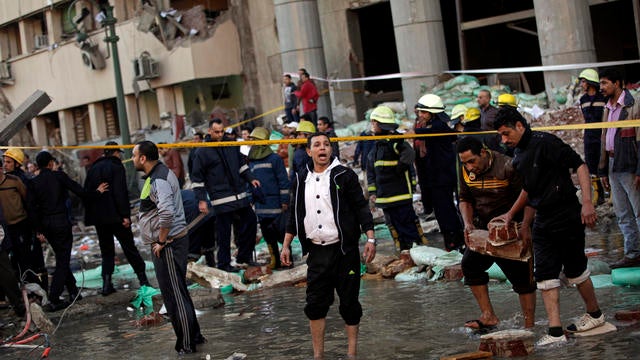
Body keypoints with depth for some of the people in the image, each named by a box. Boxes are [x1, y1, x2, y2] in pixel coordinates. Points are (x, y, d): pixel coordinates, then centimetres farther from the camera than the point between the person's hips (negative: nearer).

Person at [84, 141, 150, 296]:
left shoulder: (93, 169, 13)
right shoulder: (116, 167, -7)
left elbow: (86, 192, 14)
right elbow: (120, 193, -17)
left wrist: (90, 214, 17)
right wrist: (125, 214, -17)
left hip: (98, 217, 5)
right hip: (115, 215, -5)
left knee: (106, 250, 11)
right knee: (129, 248, 3)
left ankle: (107, 283, 2)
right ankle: (143, 279, 4)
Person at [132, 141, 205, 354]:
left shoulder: (158, 180, -18)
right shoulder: (160, 174, 15)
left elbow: (167, 213, -32)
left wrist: (161, 241, -22)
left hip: (168, 244, -11)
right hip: (172, 241, 11)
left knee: (175, 295, -4)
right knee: (178, 293, 18)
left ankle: (186, 345, 2)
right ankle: (193, 336, 27)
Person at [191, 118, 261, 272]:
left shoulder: (231, 147, 11)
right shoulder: (202, 152, -6)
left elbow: (241, 164, 24)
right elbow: (197, 178, -5)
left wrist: (250, 179, 10)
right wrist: (201, 200, -9)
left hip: (240, 196, 6)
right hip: (221, 200, -6)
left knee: (250, 222, 9)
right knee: (224, 232, -2)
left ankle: (244, 256, 22)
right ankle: (224, 263, 11)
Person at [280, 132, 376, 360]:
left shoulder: (344, 176, -3)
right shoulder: (301, 180, 9)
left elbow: (361, 208, -4)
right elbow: (294, 215, 16)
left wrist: (370, 239, -12)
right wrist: (286, 246, 14)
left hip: (344, 250, -4)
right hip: (317, 252, 4)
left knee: (349, 302, 4)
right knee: (315, 304, 4)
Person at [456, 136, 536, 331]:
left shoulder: (507, 167, -22)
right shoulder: (466, 171, -2)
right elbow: (465, 200, 11)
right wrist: (468, 224, -5)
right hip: (484, 228, 6)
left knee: (522, 277, -4)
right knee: (470, 264, -6)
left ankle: (529, 325, 4)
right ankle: (488, 316, 0)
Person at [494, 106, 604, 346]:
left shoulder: (545, 143, -14)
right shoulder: (519, 157, 12)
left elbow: (579, 166, -16)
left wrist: (587, 203, -23)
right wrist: (525, 225, 22)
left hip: (568, 218, -8)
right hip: (542, 223, 8)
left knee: (575, 270, 5)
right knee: (545, 274, 0)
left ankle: (595, 315, 28)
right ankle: (555, 332, -1)